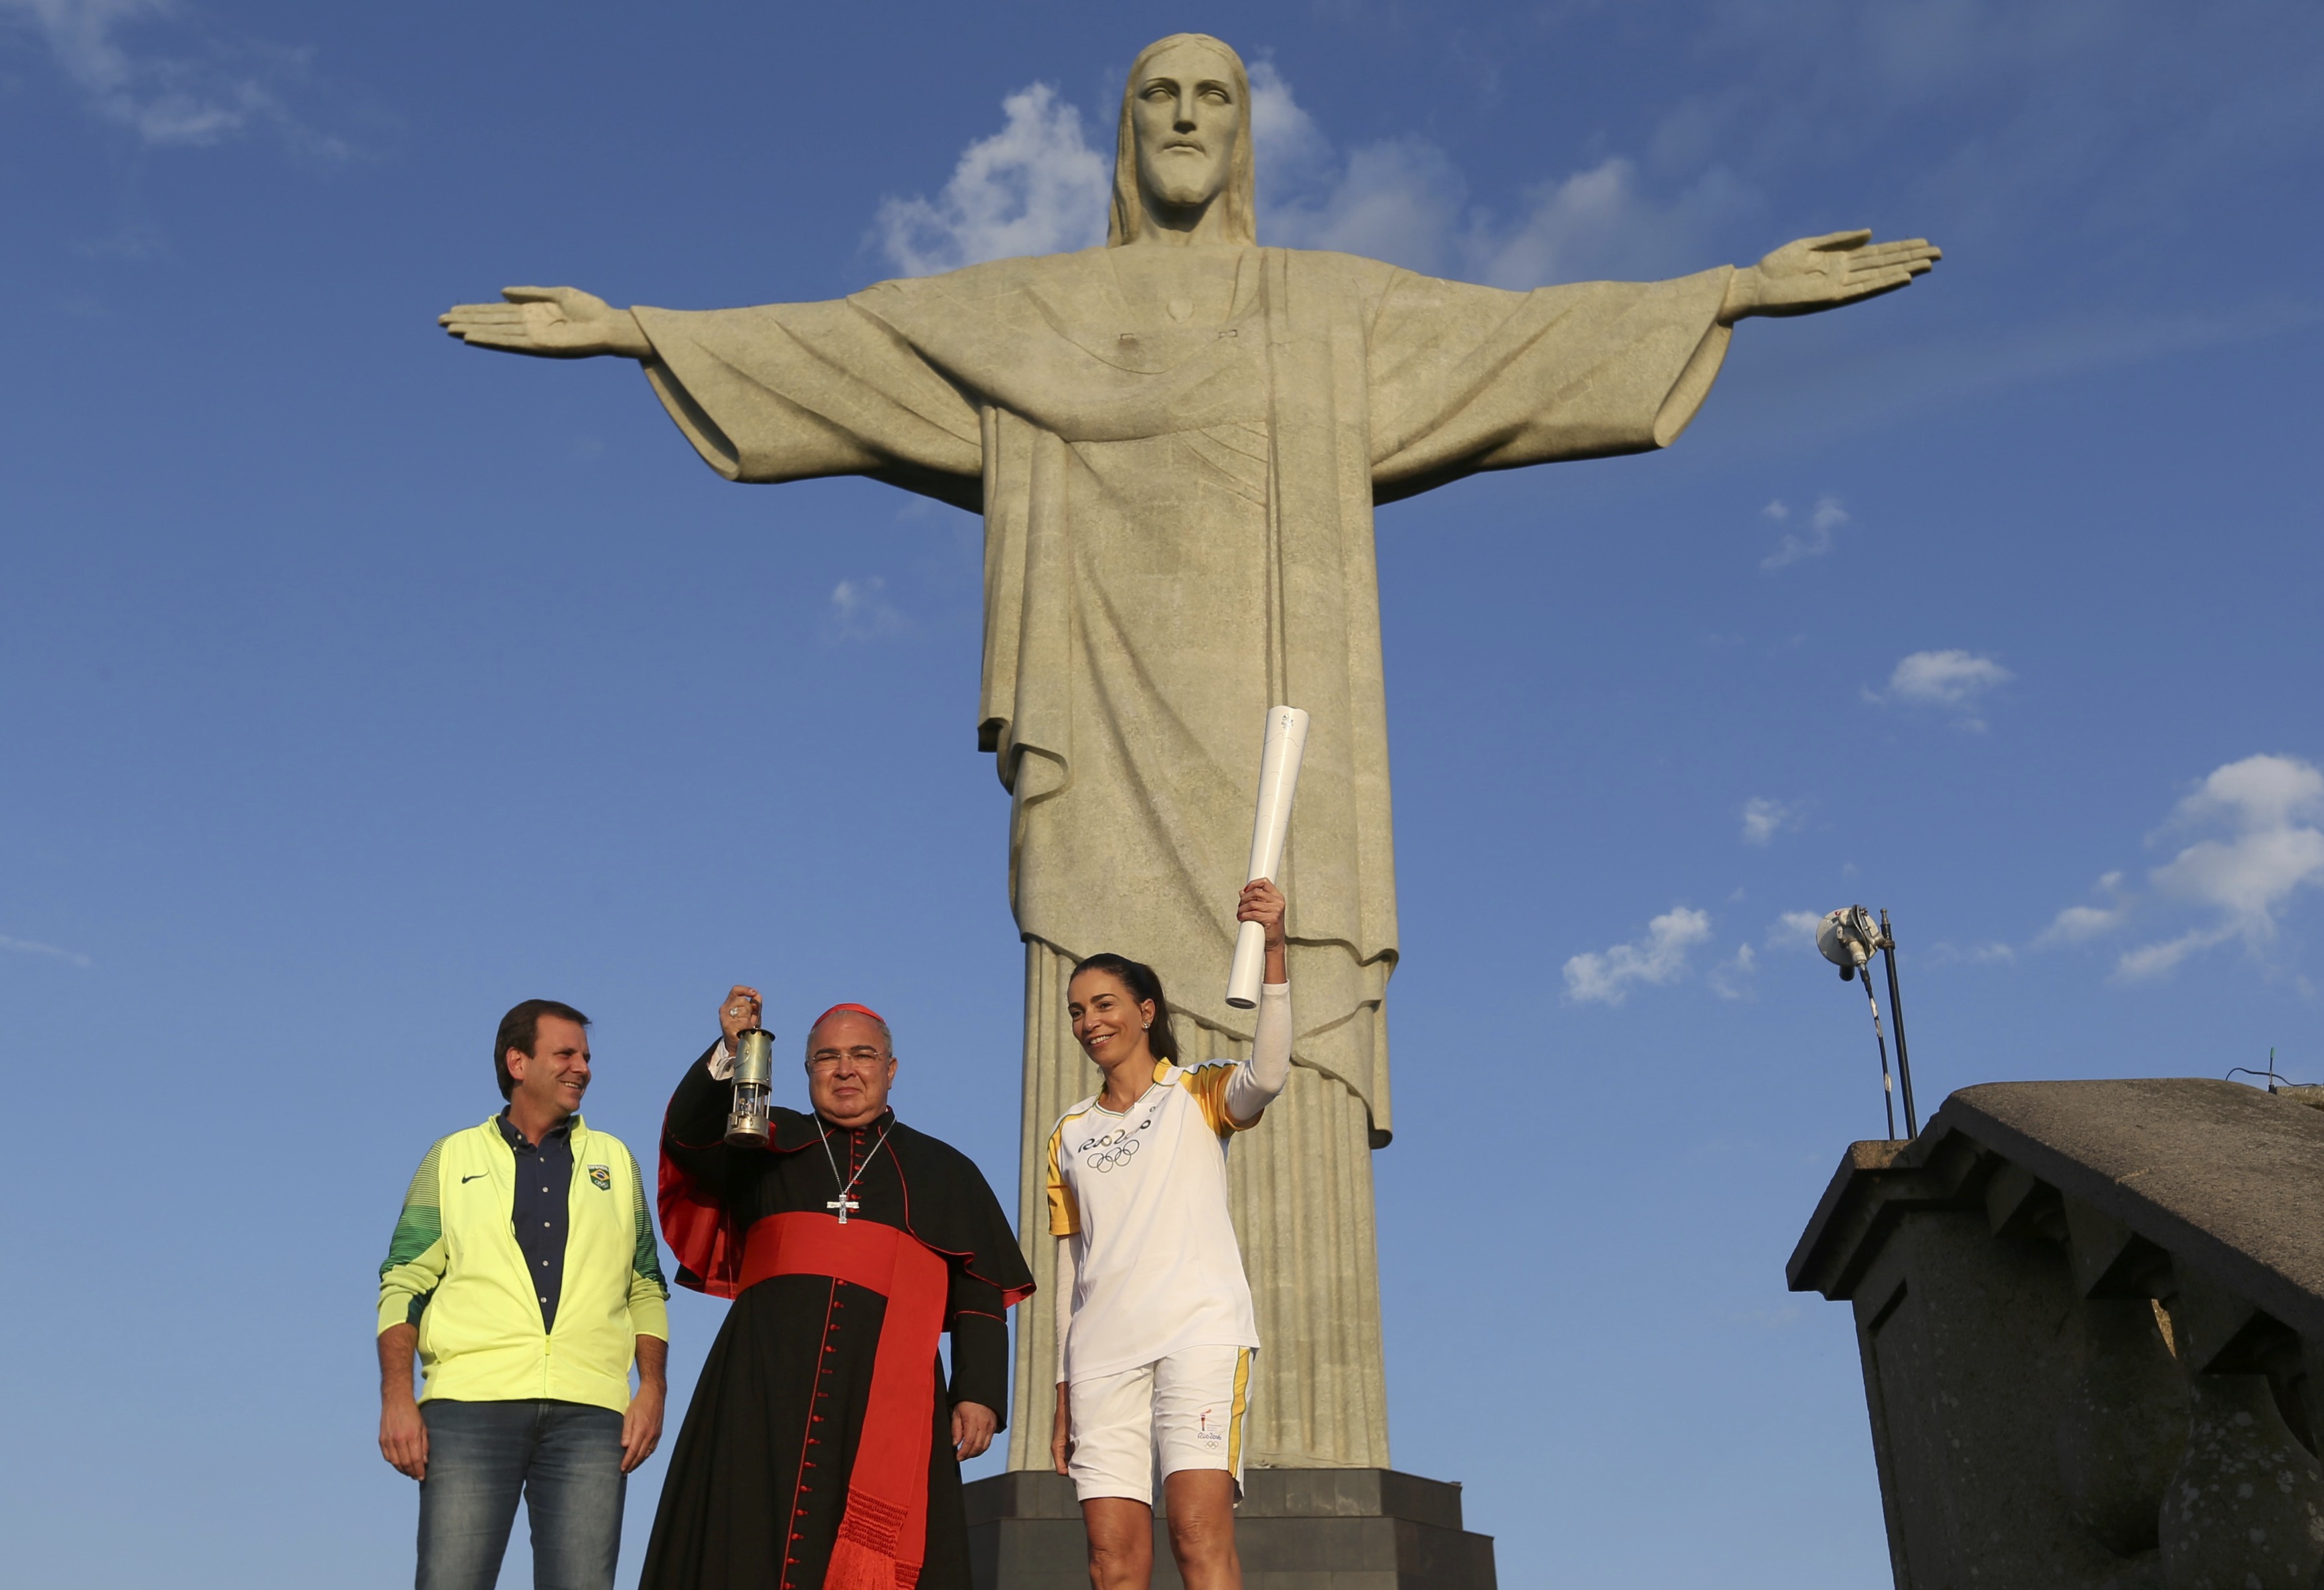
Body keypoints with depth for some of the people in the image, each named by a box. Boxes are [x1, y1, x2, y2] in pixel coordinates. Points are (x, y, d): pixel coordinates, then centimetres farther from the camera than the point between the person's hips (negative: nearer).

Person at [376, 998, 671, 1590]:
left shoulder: (615, 1162, 19)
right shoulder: (454, 1158, 14)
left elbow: (646, 1289, 16)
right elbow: (404, 1286, 7)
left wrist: (652, 1388, 2)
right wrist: (397, 1399, -5)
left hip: (589, 1413, 1)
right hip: (471, 1403, -1)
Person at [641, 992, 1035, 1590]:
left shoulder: (945, 1171, 19)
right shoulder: (767, 1143, 21)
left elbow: (979, 1295, 12)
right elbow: (688, 1135, 1)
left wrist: (979, 1393, 0)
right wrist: (729, 1053, -13)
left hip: (886, 1393, -1)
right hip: (765, 1386, 1)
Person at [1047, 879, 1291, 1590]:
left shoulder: (1197, 1094, 9)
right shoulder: (1069, 1134, 21)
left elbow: (1267, 1074, -15)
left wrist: (1273, 950, -26)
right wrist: (1064, 1396, 14)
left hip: (1200, 1331, -4)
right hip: (1101, 1352, 4)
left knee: (1200, 1531, -19)